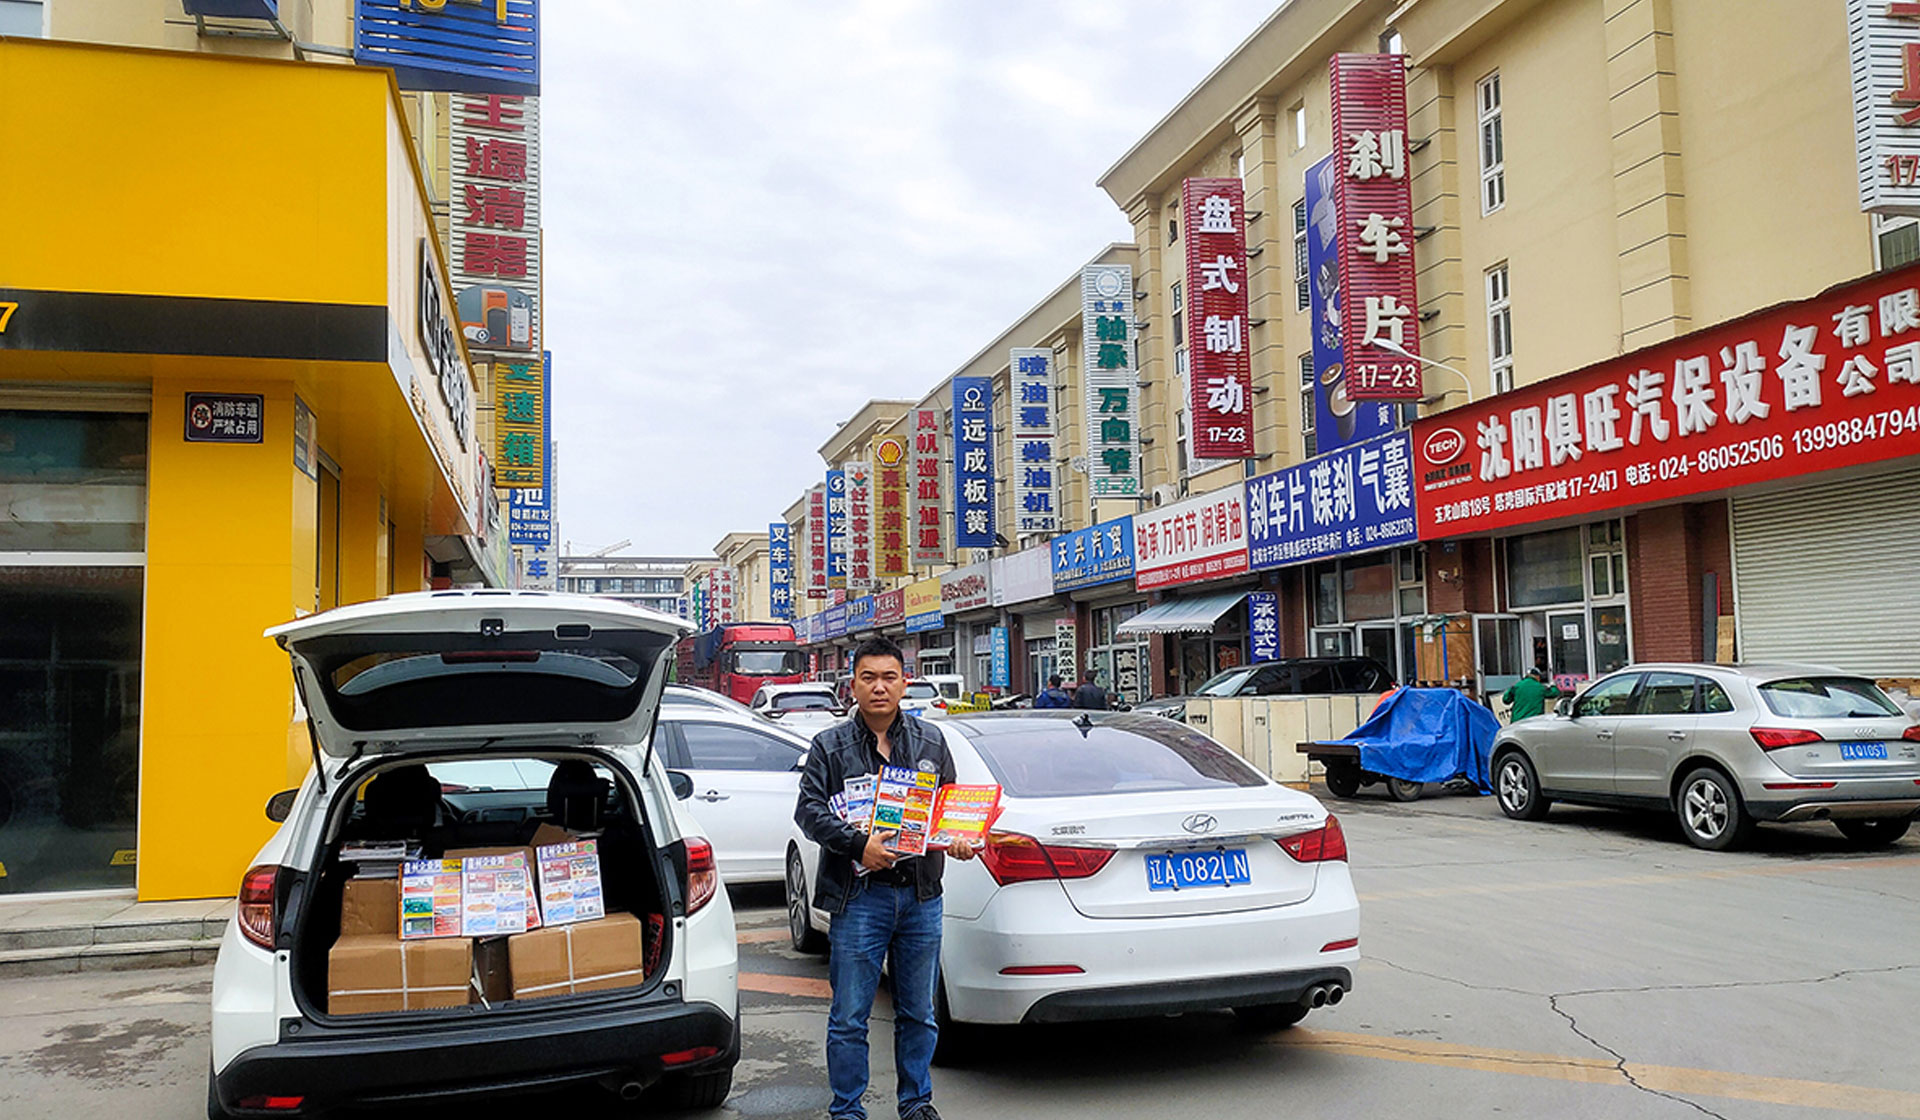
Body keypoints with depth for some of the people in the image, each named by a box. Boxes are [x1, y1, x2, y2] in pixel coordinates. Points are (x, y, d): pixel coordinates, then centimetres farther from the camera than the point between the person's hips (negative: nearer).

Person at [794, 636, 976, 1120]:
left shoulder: (931, 742, 11)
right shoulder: (830, 745, 2)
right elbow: (808, 810, -5)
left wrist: (958, 839, -4)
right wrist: (858, 844, -19)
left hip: (921, 897, 3)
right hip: (858, 898, -3)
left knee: (919, 1012, 13)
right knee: (849, 1017, 2)